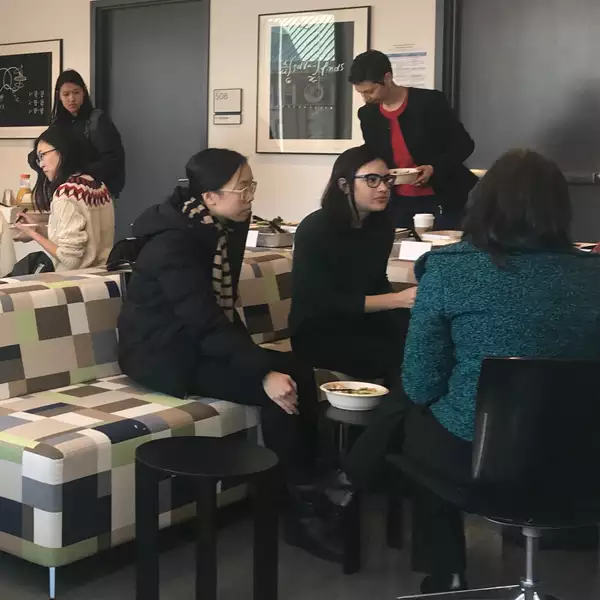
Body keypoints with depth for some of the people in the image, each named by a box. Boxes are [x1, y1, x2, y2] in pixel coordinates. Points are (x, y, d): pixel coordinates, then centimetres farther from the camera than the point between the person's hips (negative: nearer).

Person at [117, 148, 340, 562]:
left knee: (297, 371, -15)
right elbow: (205, 322, -30)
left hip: (201, 342, 8)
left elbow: (222, 307, 8)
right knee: (280, 388, -24)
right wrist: (263, 373, -34)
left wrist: (257, 357, -5)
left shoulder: (226, 227, 3)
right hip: (164, 353, -8)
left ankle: (311, 489, -7)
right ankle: (300, 511, -11)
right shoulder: (174, 243, -22)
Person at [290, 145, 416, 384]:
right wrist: (398, 299, -28)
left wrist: (407, 300, -12)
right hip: (317, 333, -5)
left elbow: (378, 282, 10)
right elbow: (328, 303, -21)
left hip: (361, 322, 6)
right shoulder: (314, 229, -17)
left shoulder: (382, 225, 1)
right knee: (400, 356, -25)